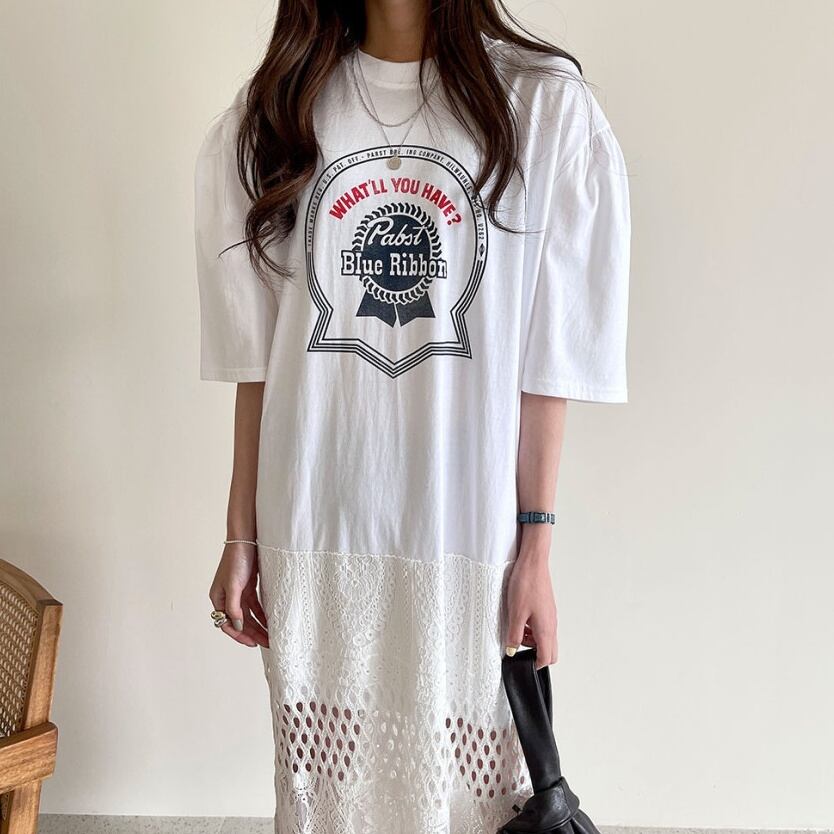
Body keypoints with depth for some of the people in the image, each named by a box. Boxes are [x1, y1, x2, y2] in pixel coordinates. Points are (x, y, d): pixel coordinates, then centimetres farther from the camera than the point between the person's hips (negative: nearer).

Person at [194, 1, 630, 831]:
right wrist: (240, 534, 6)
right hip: (314, 533, 3)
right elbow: (257, 353, 6)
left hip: (470, 532, -2)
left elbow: (547, 360, -3)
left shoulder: (545, 104, -1)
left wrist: (535, 549, -5)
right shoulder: (276, 109, 8)